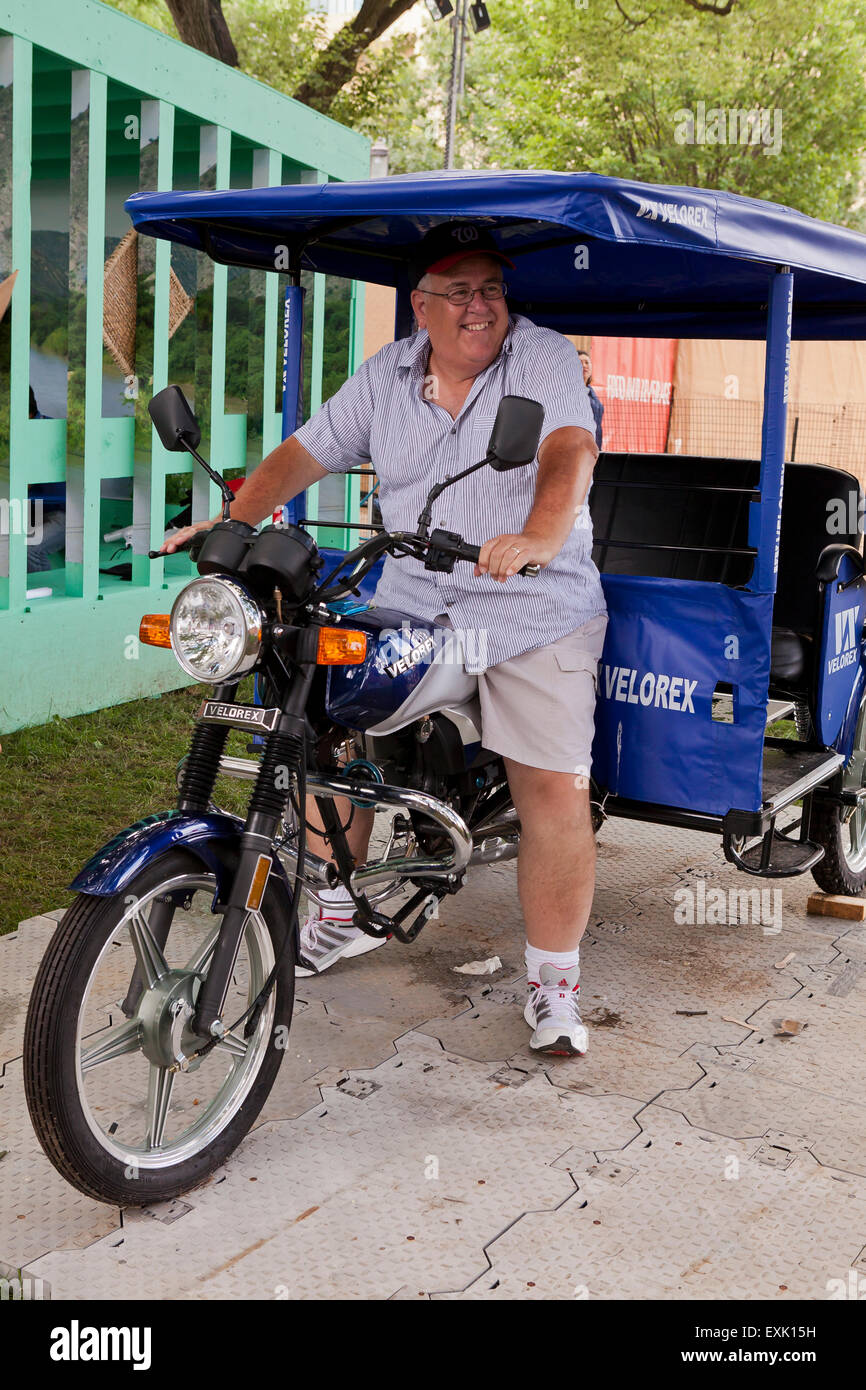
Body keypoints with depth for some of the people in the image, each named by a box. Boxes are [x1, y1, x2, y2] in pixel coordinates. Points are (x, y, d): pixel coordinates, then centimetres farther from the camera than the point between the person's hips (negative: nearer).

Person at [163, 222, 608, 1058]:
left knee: (556, 793, -10)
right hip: (408, 607, 4)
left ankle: (553, 981, 7)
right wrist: (231, 520, -4)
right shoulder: (387, 376, 9)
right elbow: (305, 453, 11)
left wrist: (538, 540, -41)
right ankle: (343, 913, 20)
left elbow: (570, 452, -22)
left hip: (536, 613, -4)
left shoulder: (545, 360, -4)